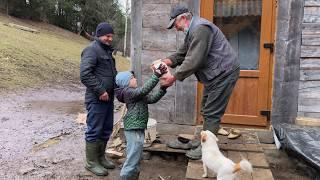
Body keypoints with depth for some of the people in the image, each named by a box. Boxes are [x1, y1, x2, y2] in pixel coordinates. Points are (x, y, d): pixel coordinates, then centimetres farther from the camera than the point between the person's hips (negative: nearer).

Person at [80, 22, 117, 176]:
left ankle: (100, 157, 30)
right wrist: (100, 90, -20)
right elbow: (85, 74, -21)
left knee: (106, 130, 15)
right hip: (97, 99, -9)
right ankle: (91, 162, 13)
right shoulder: (92, 50, -11)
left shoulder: (107, 50, 19)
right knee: (94, 131, 0)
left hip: (108, 98, 9)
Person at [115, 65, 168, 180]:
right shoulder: (129, 92, -12)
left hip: (138, 129, 11)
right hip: (134, 130, -11)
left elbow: (152, 98, 14)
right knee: (132, 159, -4)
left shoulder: (136, 93, 18)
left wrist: (163, 88, 3)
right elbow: (145, 89, -26)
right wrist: (156, 75, -28)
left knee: (136, 158, 20)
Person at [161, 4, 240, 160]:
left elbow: (194, 60, -27)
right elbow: (183, 53, 12)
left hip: (224, 73, -11)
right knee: (206, 111, 16)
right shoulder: (192, 30, 13)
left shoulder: (200, 29, -22)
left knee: (212, 113, -5)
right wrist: (168, 61, -6)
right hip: (214, 75, 11)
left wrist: (175, 77, -21)